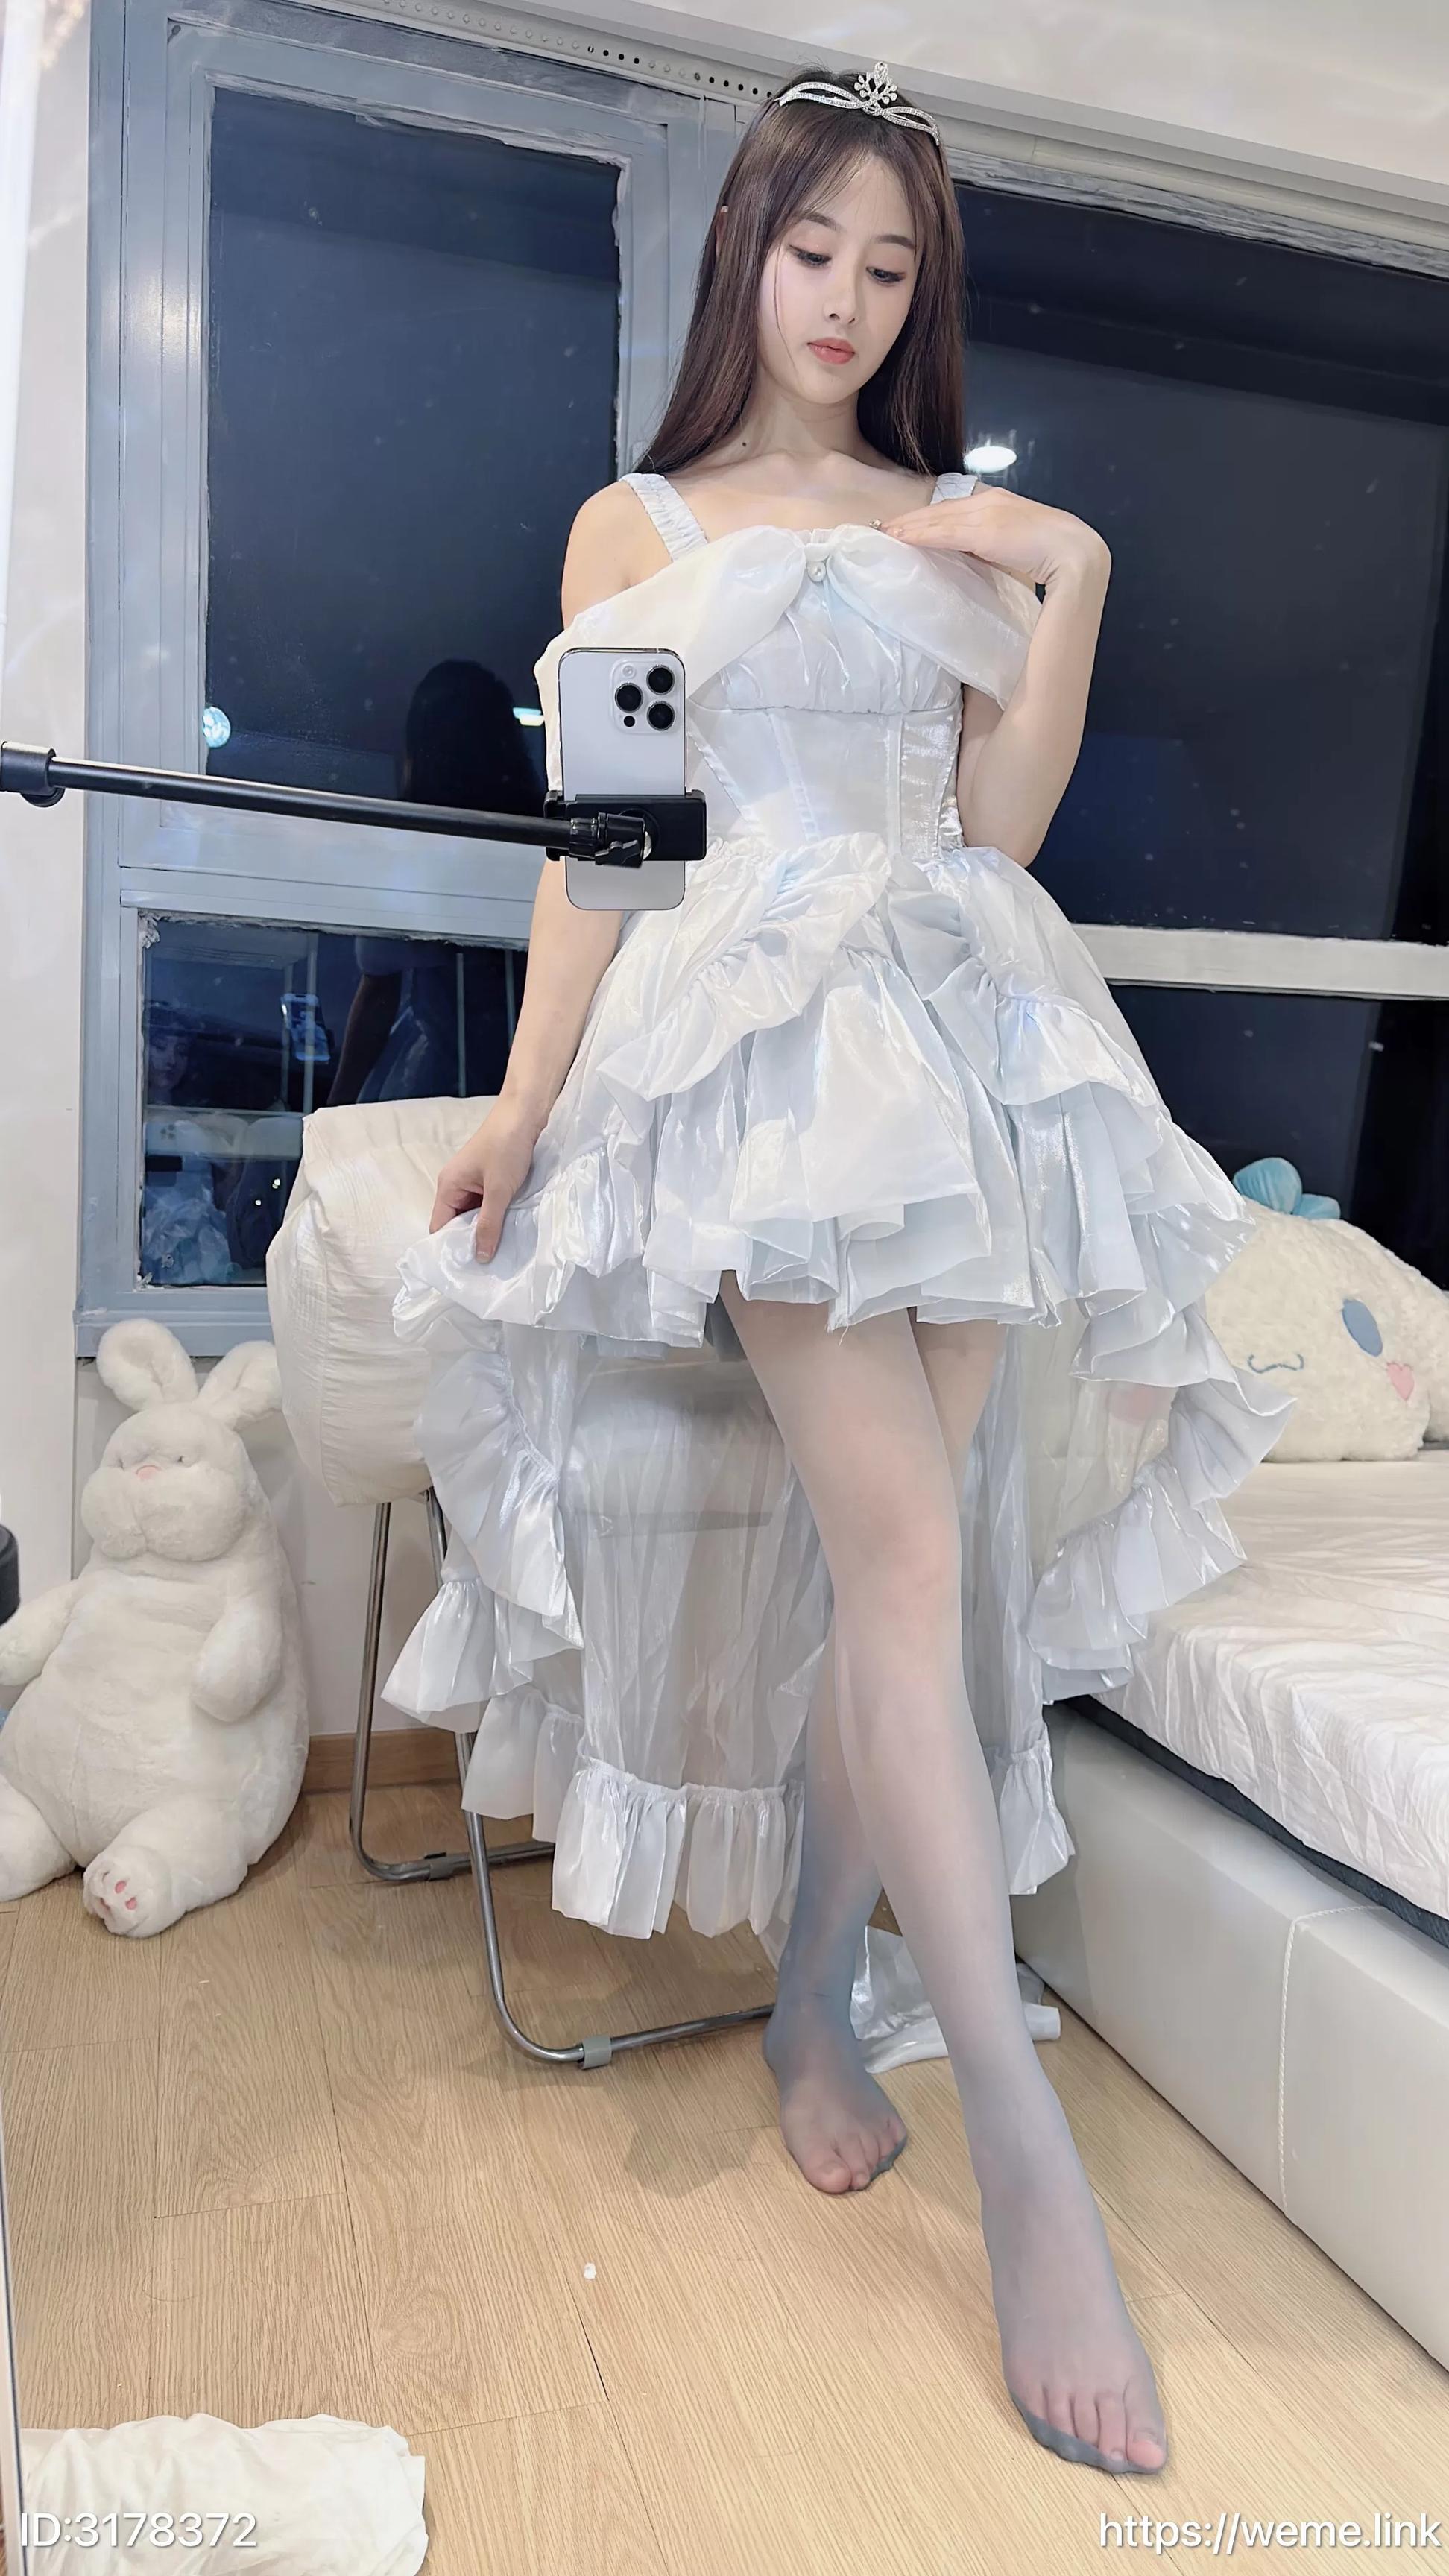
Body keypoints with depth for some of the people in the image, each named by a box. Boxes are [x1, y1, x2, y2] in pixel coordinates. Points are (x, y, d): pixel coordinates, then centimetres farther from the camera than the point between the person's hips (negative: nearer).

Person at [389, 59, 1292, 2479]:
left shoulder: (965, 529, 24)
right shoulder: (635, 525, 17)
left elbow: (1001, 819, 14)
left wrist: (1073, 590, 4)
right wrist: (528, 1094, 0)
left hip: (957, 1024, 4)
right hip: (742, 1025, -3)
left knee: (909, 1532, -10)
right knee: (904, 1536, -20)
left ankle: (811, 1991, 9)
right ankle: (1030, 2158, -15)